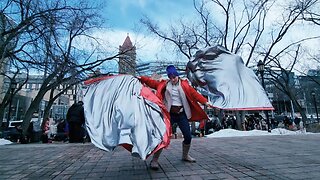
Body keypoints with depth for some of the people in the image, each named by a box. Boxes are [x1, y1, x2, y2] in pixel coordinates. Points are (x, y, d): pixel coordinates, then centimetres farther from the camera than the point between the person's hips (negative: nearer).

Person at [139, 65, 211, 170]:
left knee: (188, 136, 8)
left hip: (182, 114, 2)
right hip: (169, 114, -2)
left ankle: (185, 156, 34)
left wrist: (205, 102, -14)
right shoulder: (164, 84, 5)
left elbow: (194, 93, -4)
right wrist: (141, 78, -15)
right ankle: (154, 160, 6)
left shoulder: (184, 84, 4)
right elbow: (152, 82, -1)